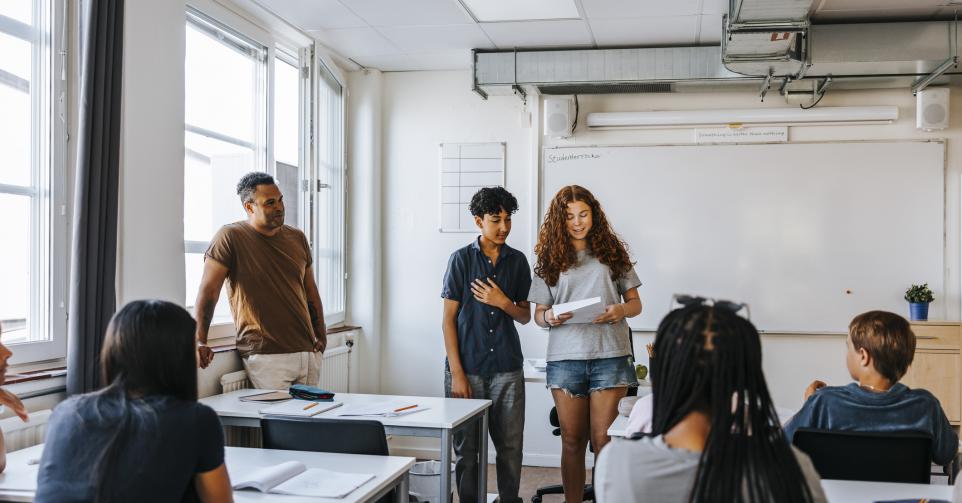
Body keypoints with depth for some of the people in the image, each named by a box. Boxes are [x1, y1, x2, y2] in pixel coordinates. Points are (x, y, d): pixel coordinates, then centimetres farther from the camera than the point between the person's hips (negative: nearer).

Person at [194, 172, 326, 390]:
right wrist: (200, 341, -15)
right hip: (265, 356, -6)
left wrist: (321, 335, 12)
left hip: (309, 352, 6)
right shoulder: (230, 237, -5)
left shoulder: (297, 238, 12)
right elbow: (208, 290, -8)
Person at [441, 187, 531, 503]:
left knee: (511, 447, 5)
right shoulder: (461, 259, -2)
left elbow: (525, 316, 13)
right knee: (467, 449, 5)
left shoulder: (517, 261, 7)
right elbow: (449, 319, -2)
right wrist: (456, 373, -8)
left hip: (507, 369, 2)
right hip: (468, 369, -2)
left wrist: (503, 303, -9)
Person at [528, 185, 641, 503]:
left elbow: (635, 302, 10)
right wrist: (550, 318, -14)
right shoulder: (551, 258, 9)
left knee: (604, 441, -2)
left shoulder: (612, 251, 8)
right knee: (572, 441, 8)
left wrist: (622, 310, -12)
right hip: (565, 358, 1)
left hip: (610, 355, -1)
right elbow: (538, 312, 9)